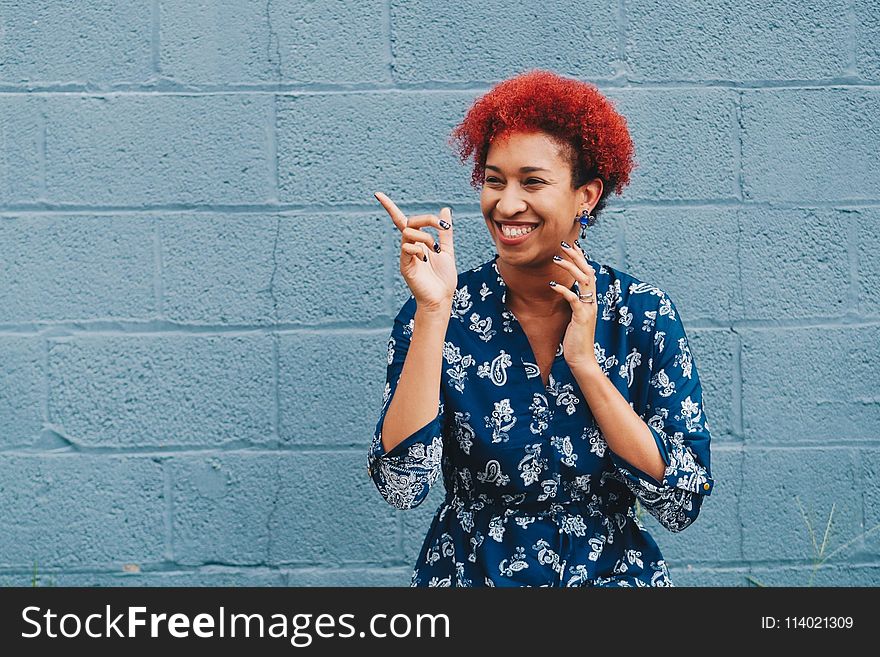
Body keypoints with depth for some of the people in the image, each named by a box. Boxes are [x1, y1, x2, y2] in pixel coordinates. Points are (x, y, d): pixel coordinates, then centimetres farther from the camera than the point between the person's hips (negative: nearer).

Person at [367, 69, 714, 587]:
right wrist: (433, 311, -18)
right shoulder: (443, 313, -4)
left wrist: (584, 362, -14)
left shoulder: (645, 313, -3)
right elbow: (402, 487, -15)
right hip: (470, 575, -1)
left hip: (616, 574, 1)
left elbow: (682, 504, -8)